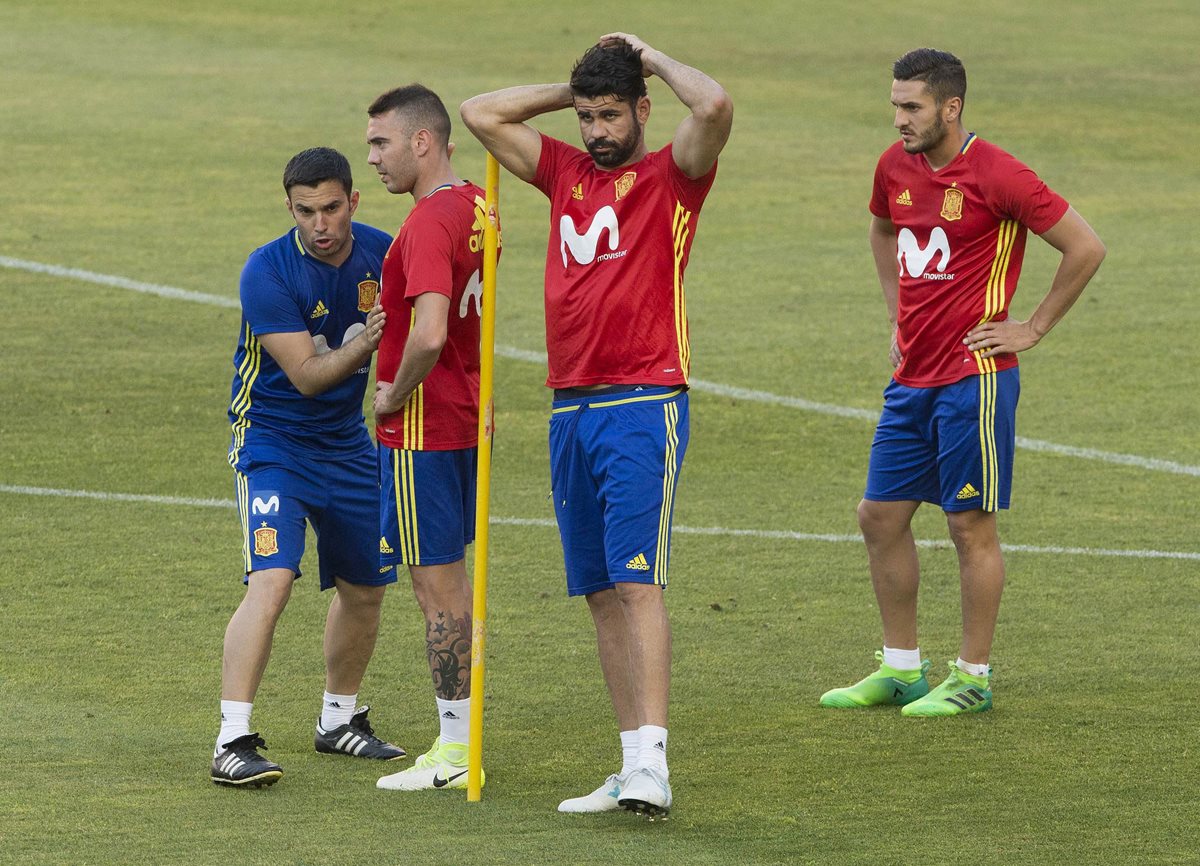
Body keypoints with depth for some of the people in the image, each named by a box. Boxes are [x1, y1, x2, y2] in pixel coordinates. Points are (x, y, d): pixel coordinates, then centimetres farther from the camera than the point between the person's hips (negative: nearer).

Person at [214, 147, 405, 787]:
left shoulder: (380, 253, -6)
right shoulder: (267, 272, -22)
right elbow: (305, 375, -25)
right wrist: (362, 346, -39)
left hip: (347, 441, 6)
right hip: (272, 440, -6)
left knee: (364, 586, 14)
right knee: (271, 580, -22)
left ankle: (338, 721, 36)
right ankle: (233, 742, -23)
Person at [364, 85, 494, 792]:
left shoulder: (429, 223, -20)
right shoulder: (478, 208, 10)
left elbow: (429, 334, -32)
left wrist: (393, 396, -16)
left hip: (422, 427, -9)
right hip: (466, 418, 10)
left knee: (437, 583, -3)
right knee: (451, 576, 15)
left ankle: (455, 748, 1)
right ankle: (461, 734, 20)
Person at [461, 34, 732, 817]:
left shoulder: (672, 177, -1)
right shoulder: (565, 172, 16)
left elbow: (715, 105, -19)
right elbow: (481, 113, 21)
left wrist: (649, 57, -3)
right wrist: (572, 94, 15)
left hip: (644, 406, -6)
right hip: (571, 407, 6)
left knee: (638, 582, -15)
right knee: (600, 593, 6)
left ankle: (652, 763, -22)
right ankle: (633, 767, 8)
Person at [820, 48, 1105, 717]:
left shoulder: (996, 175, -14)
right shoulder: (896, 167, 7)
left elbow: (1086, 248, -11)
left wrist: (1034, 329, -8)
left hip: (974, 377, -8)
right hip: (913, 377, 8)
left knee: (971, 524, -1)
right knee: (881, 516, 9)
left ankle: (973, 679, 8)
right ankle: (901, 669, 20)